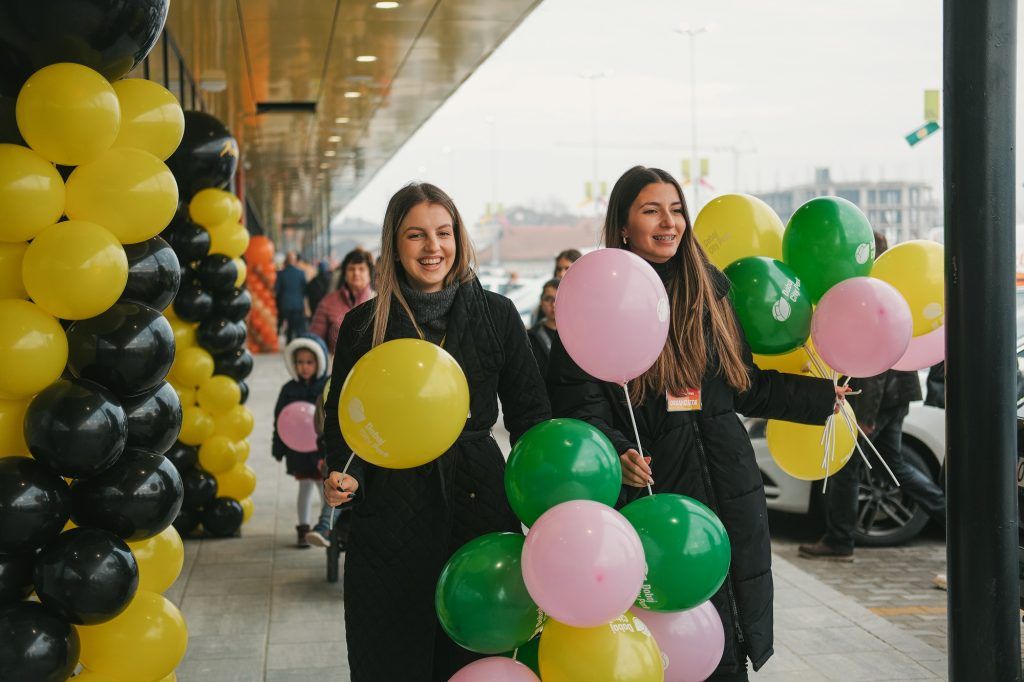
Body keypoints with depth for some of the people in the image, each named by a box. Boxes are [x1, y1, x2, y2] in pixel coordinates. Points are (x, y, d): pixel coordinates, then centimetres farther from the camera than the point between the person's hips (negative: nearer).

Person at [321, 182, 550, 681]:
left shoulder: (497, 314, 4)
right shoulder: (363, 325, 3)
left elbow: (530, 414, 6)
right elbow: (339, 420, 10)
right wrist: (343, 473, -10)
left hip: (479, 507, 0)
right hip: (390, 514, 0)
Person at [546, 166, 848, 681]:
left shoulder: (710, 288, 12)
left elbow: (747, 385, 18)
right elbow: (579, 405, -9)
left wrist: (821, 396, 15)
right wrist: (617, 454, -24)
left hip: (728, 494, 4)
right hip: (651, 492, -4)